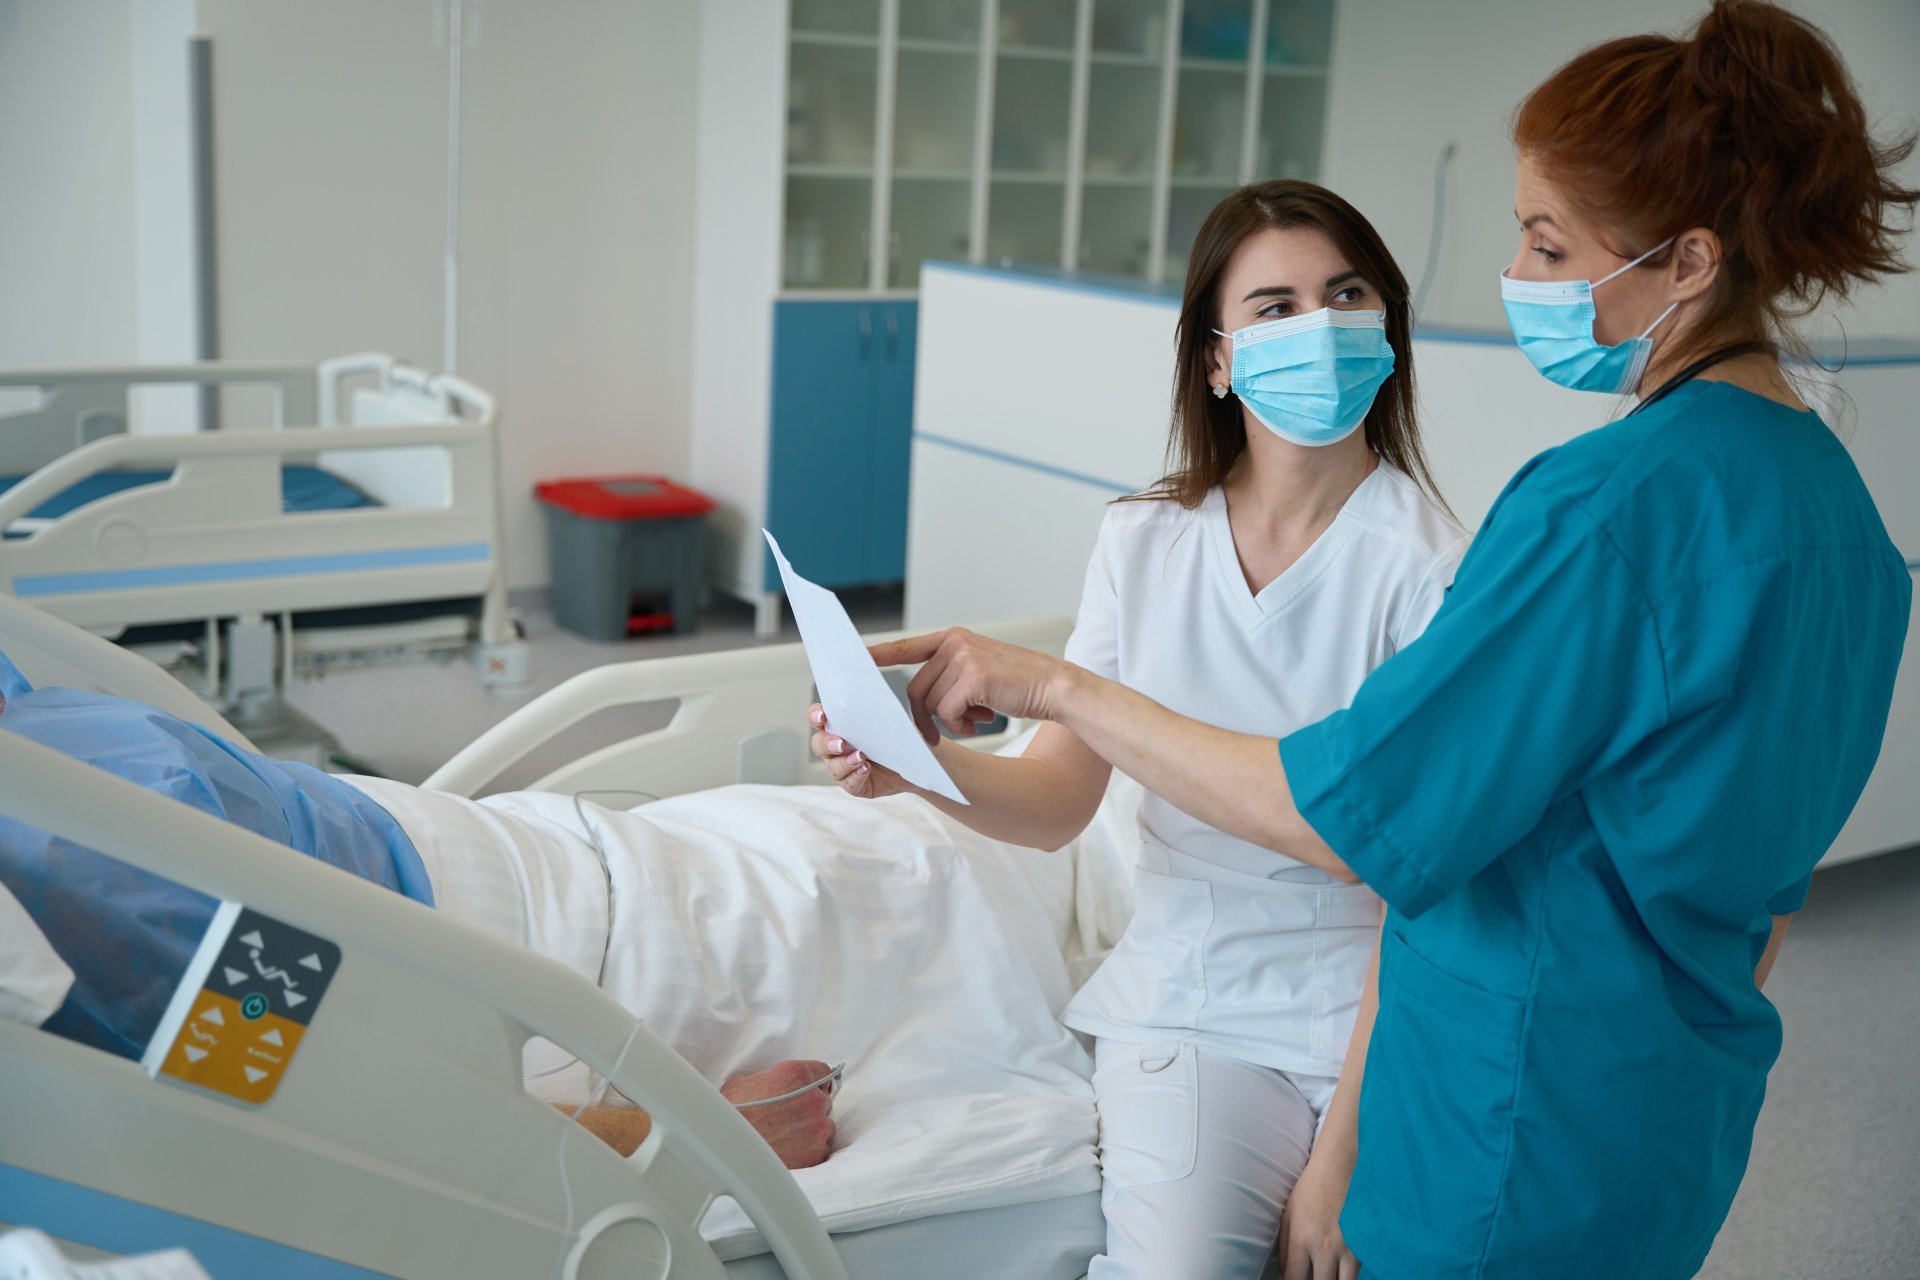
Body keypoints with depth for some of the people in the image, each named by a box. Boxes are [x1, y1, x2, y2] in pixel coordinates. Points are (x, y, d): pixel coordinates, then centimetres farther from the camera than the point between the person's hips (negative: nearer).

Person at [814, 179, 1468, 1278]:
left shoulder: (1425, 567, -14)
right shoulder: (1147, 541, 0)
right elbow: (1057, 798, 0)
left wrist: (1344, 1152, -15)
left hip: (1373, 1016, -1)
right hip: (1186, 998, 2)